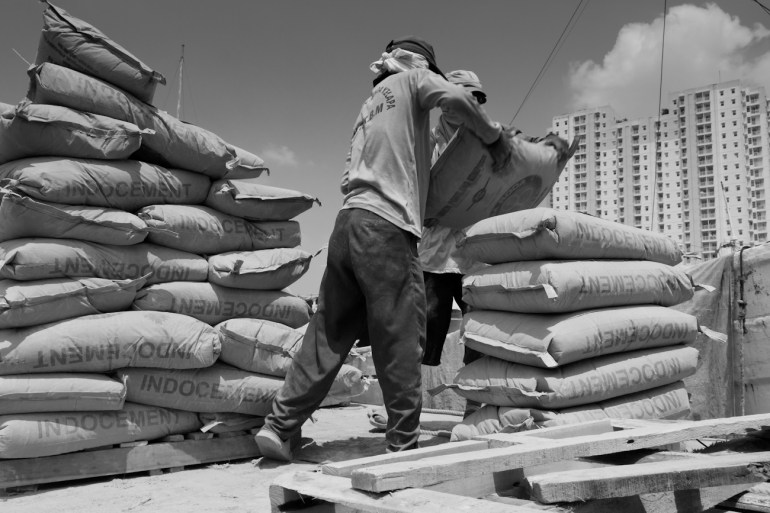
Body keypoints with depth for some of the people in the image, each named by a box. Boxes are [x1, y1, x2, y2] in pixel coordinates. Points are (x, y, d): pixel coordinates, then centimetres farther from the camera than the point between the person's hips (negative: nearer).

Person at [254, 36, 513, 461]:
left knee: (329, 335, 9)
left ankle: (280, 426, 8)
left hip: (347, 222, 7)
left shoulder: (368, 106, 30)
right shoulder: (411, 80, 11)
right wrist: (495, 137, 3)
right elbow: (456, 98, -9)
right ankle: (403, 445, 2)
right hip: (386, 226, -7)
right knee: (400, 344, -3)